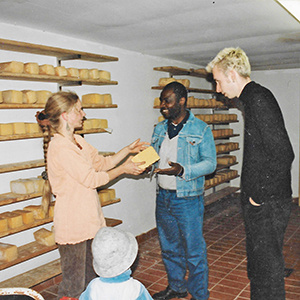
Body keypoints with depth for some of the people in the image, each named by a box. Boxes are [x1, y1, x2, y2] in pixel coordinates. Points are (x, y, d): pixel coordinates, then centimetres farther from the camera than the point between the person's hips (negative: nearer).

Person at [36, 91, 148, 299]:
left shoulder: (78, 141, 10)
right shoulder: (60, 147, -20)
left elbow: (102, 163, 18)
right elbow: (91, 179, -18)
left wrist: (128, 150, 10)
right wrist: (123, 169, -9)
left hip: (89, 219, 9)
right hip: (72, 225, -9)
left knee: (92, 279, 18)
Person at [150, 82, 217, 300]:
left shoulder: (201, 130, -7)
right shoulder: (160, 129, 10)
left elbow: (210, 163, -10)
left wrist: (183, 171, -25)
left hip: (188, 200, -6)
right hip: (163, 197, 6)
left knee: (194, 252, 3)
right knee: (169, 248, 18)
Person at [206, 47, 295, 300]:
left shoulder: (259, 100, -19)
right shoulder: (253, 99, 13)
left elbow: (283, 154, -26)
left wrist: (261, 195, -17)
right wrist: (252, 192, 14)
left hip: (268, 203, -10)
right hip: (258, 202, 10)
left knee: (268, 264, 4)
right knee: (257, 262, 21)